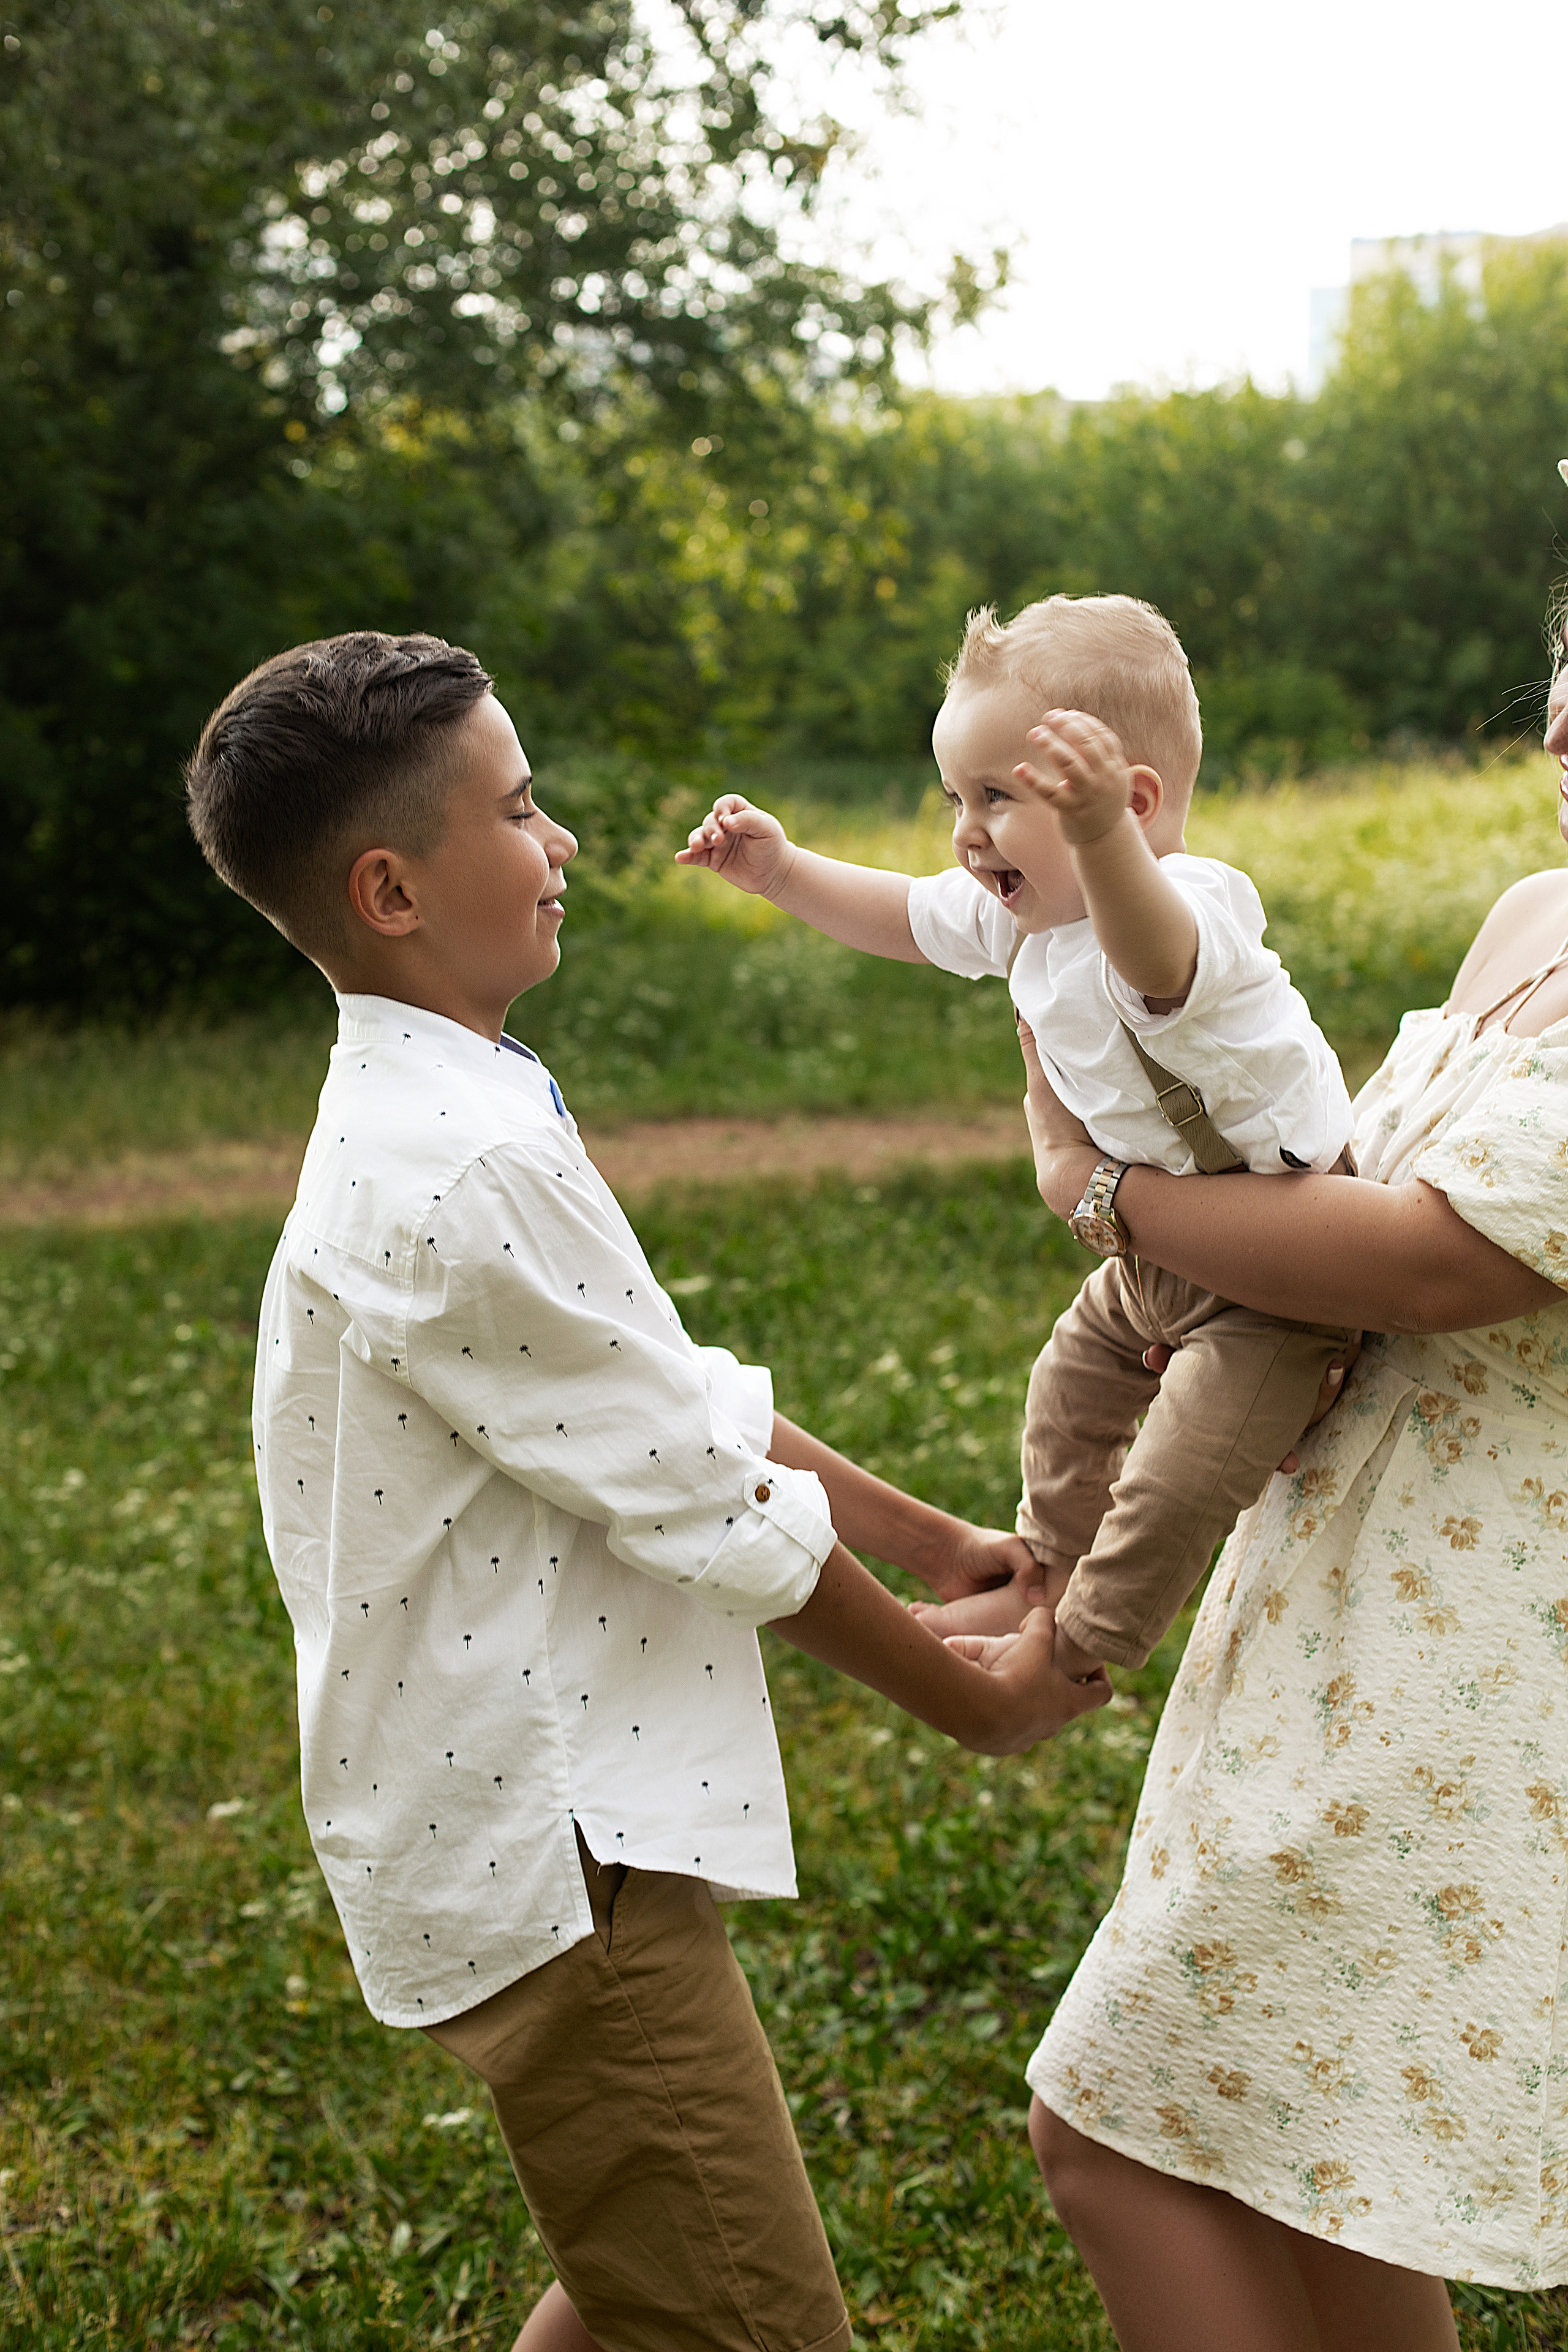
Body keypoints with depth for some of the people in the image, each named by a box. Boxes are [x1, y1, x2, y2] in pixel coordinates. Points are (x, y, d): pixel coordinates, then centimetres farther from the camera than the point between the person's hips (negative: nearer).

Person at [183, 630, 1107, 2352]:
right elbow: (716, 1510, -18)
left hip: (524, 1818, 10)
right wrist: (984, 1705, -5)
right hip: (551, 1854, -10)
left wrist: (938, 1544, 16)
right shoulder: (466, 1175, -24)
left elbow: (686, 1401, 15)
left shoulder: (418, 1125, 9)